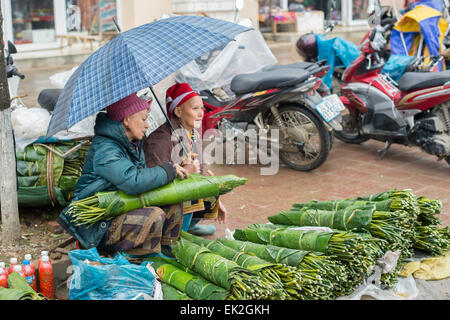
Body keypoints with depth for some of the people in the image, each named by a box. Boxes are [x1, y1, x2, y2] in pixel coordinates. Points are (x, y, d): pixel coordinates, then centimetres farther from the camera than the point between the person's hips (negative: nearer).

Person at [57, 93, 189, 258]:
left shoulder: (134, 145, 10)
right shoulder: (104, 150, -23)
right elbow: (134, 182, -36)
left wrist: (174, 170, -3)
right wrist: (169, 171, -23)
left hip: (121, 210, 10)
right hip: (97, 227, -10)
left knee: (173, 205, -3)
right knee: (154, 216, -29)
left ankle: (165, 251, 7)